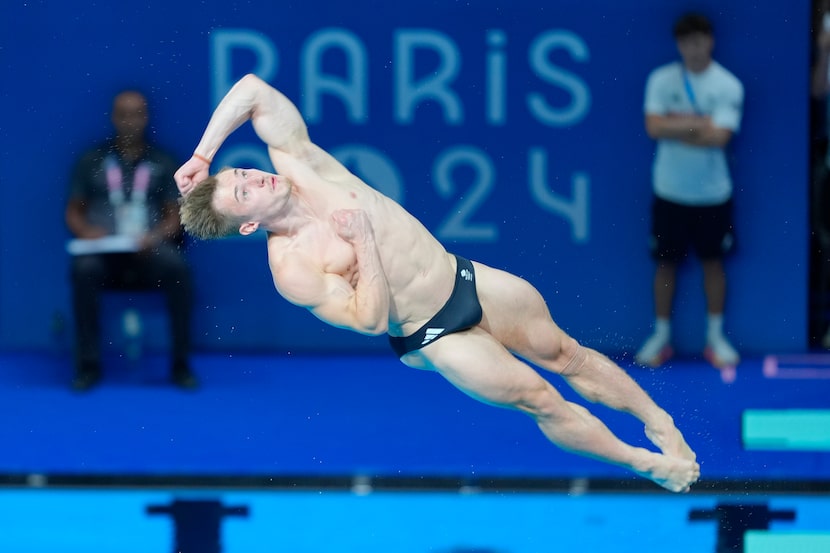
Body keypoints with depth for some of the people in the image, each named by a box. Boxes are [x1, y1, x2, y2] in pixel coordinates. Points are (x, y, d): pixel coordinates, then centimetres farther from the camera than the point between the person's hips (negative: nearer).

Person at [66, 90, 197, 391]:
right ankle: (88, 365, -26)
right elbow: (73, 211, 13)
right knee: (85, 270, -36)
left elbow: (176, 213, 7)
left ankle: (180, 364, -23)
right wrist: (86, 231, -10)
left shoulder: (163, 163, 12)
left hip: (149, 250, 0)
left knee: (177, 268, -35)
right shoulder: (91, 161, 13)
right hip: (104, 250, 0)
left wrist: (157, 236, -15)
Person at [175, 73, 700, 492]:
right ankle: (646, 463, 19)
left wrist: (203, 155, -15)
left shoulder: (295, 162, -11)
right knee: (540, 399, 2)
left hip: (466, 280, 5)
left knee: (567, 354, 13)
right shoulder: (292, 270, -23)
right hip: (432, 338, -5)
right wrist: (363, 240, -28)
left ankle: (659, 421, 29)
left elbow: (253, 89, -12)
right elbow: (370, 320, -25)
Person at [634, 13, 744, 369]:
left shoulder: (728, 86, -9)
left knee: (713, 262, 8)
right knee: (665, 262, 7)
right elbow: (654, 127, -14)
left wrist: (675, 127, -16)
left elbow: (719, 137, -19)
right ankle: (661, 337, 17)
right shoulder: (661, 79, -3)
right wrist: (698, 123, -17)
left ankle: (715, 338, 20)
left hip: (712, 193, -1)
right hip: (669, 190, 1)